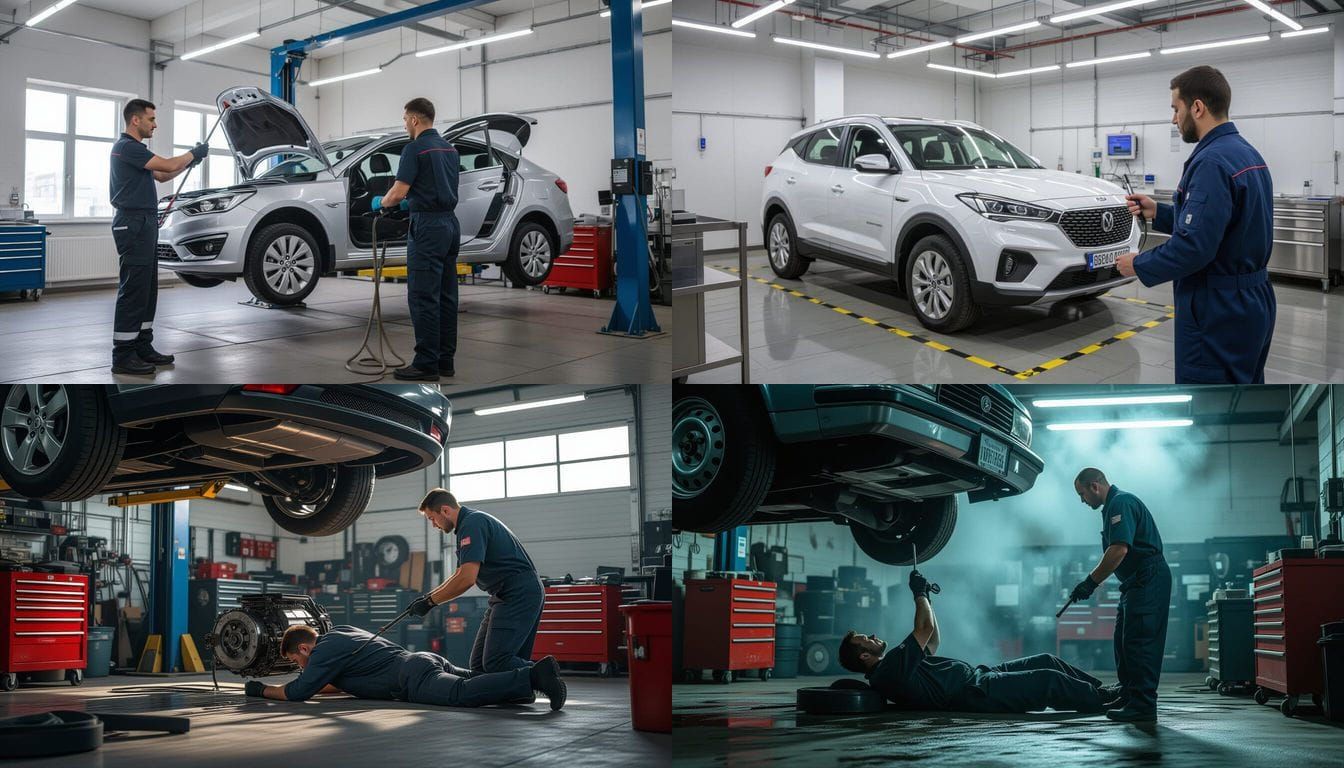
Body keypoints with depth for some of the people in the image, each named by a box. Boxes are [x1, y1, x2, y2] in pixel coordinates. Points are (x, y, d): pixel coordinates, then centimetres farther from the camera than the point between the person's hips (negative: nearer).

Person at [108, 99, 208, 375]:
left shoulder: (134, 148, 19)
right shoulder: (126, 146, -14)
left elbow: (162, 175, 27)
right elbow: (168, 166, -18)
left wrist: (190, 160, 16)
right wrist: (193, 154, -1)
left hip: (144, 225, 11)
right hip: (133, 224, -11)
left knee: (147, 289, 12)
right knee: (133, 290, -10)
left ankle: (142, 347, 17)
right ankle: (123, 355, -8)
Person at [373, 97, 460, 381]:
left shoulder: (415, 148, -12)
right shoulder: (450, 148, 14)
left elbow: (398, 193, -15)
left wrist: (380, 202, 6)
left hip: (428, 227, -9)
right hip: (450, 223, 9)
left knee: (423, 297, -6)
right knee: (446, 296, 9)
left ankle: (426, 364, -6)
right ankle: (445, 360, 12)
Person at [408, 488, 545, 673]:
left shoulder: (472, 524, -13)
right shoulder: (472, 521, 20)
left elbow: (466, 579, -21)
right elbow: (461, 575, 29)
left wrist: (430, 601, -10)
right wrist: (429, 596, 21)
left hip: (519, 593, -11)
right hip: (507, 596, 11)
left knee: (496, 663, -20)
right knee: (479, 664, 4)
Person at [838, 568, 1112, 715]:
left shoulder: (892, 665, 18)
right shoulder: (888, 671, -15)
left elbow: (931, 642, 30)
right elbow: (925, 629, -19)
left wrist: (925, 598, 24)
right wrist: (919, 594, -4)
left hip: (981, 677, 11)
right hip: (976, 694, -11)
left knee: (1046, 661, 8)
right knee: (1048, 680, -15)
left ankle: (1101, 690, 15)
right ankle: (1104, 700, -4)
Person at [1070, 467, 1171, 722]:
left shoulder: (1121, 503, -14)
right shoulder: (1113, 506, 20)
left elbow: (1119, 550, -24)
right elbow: (1113, 553, 25)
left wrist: (1091, 582, -20)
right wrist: (1092, 582, 19)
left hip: (1148, 579, -11)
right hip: (1136, 583, 11)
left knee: (1138, 642, -12)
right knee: (1124, 641, 15)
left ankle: (1143, 705, -12)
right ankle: (1128, 696, 23)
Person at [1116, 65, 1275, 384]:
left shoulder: (1212, 162, -21)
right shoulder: (1247, 154, 11)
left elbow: (1193, 247, -26)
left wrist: (1139, 265, -12)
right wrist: (1158, 213, 16)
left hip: (1217, 312, -10)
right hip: (1252, 304, 10)